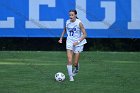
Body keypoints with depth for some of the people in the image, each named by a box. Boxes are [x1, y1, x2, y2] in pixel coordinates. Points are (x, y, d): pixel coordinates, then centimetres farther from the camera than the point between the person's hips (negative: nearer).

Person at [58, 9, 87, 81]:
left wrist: (78, 41, -23)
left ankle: (76, 69, 37)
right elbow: (65, 30, 21)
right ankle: (71, 77, -3)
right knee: (69, 60, -13)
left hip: (78, 44, -3)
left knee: (75, 63, 1)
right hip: (69, 43, 3)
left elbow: (84, 34, -13)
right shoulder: (67, 22, -1)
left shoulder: (79, 23, -14)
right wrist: (61, 38, 10)